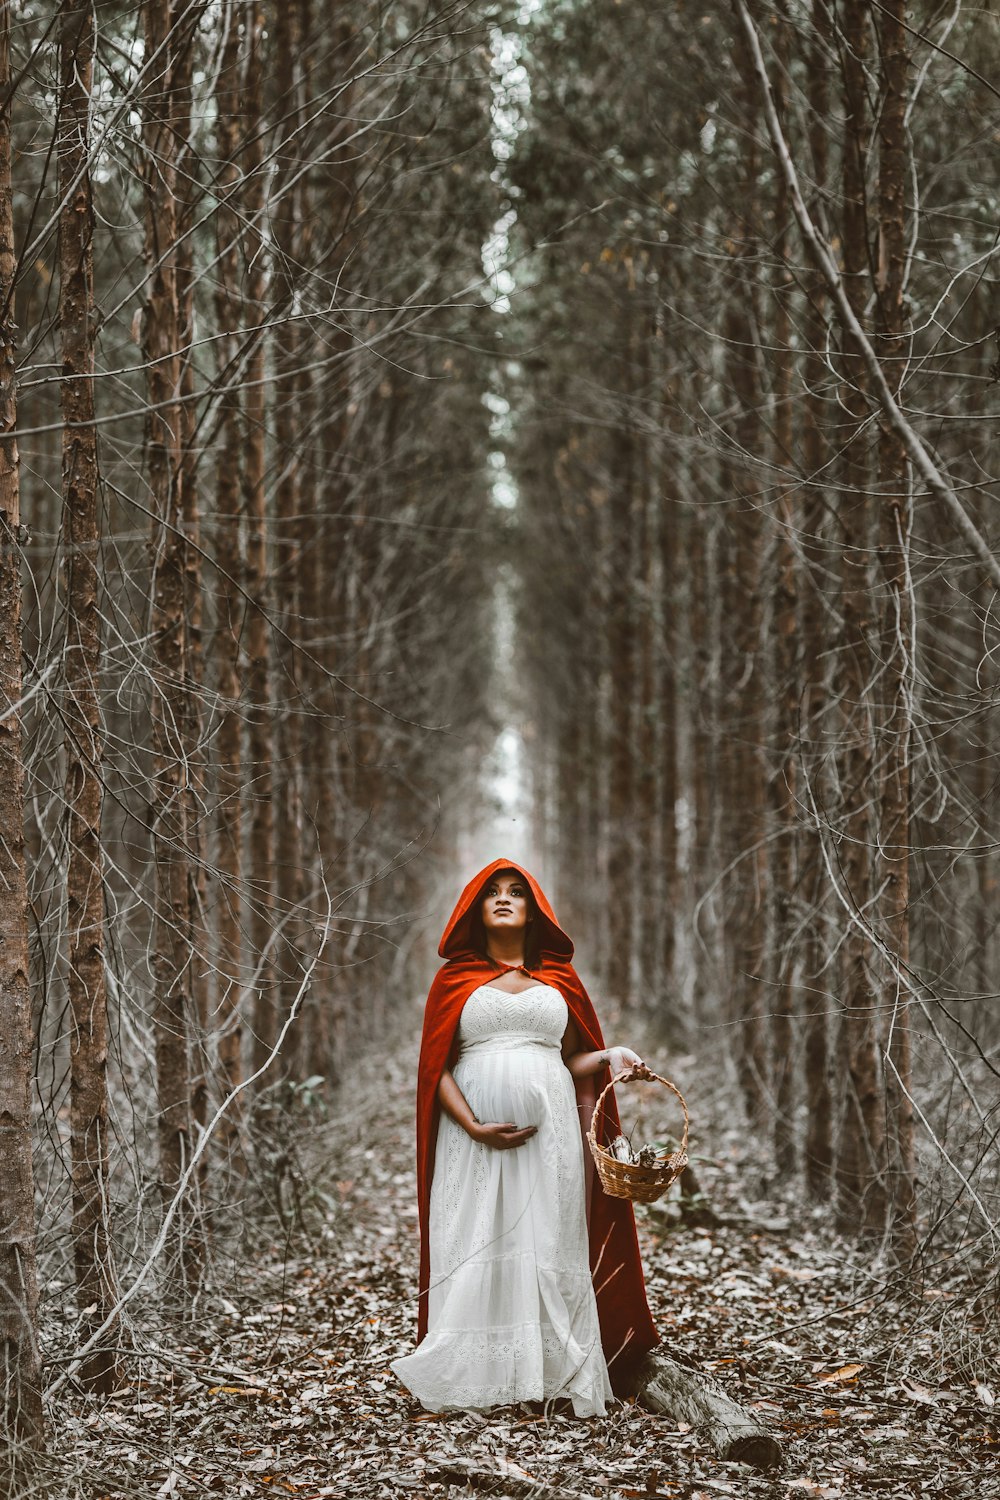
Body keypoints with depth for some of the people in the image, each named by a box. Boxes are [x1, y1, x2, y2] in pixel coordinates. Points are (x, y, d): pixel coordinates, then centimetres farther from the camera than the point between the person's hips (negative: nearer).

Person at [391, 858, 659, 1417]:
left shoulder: (560, 979, 14)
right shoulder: (455, 980, 9)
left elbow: (572, 1060, 16)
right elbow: (438, 1067, 3)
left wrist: (611, 1057, -5)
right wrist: (474, 1127, -11)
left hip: (549, 1134, 1)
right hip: (473, 1136, -1)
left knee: (550, 1246, -3)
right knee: (474, 1249, -6)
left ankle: (556, 1374, -2)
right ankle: (472, 1378, -4)